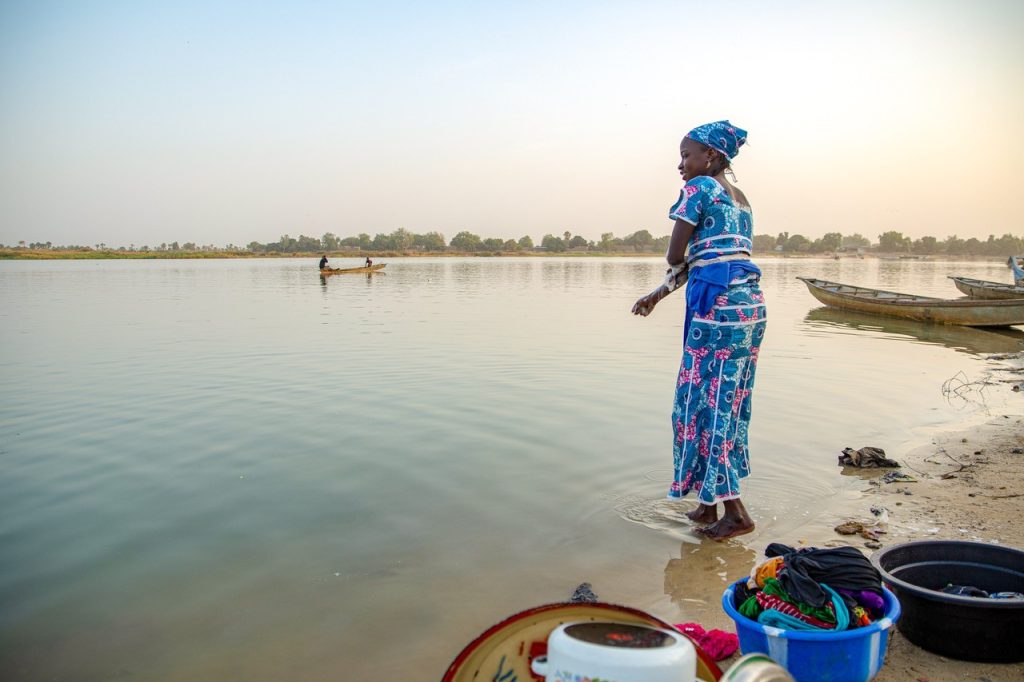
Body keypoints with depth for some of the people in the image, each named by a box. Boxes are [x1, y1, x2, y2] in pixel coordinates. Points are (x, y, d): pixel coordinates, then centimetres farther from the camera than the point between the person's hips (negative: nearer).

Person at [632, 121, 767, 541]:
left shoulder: (698, 188, -4)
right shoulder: (740, 198, 22)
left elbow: (675, 257, -6)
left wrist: (684, 259, 19)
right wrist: (658, 295, 25)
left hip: (717, 303, -9)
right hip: (750, 302, 9)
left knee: (707, 399, -2)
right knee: (726, 400, 12)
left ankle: (733, 509, 2)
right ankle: (709, 502, 19)